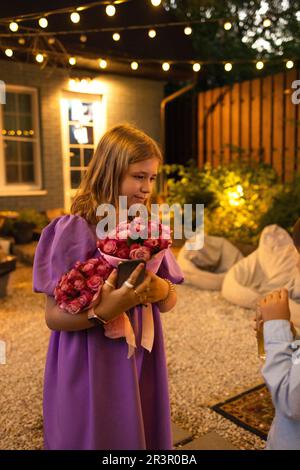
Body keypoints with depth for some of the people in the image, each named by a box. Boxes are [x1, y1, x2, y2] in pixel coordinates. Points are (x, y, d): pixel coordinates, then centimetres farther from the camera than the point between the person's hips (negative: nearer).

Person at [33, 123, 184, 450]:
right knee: (97, 437, 14)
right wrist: (104, 311, -30)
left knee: (143, 436, 19)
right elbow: (54, 316, -14)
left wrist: (162, 290, -17)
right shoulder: (74, 231, -17)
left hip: (142, 363, 5)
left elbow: (169, 303, 4)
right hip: (91, 370, -5)